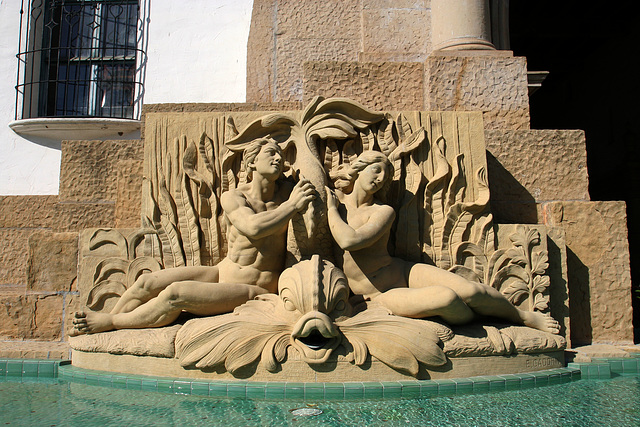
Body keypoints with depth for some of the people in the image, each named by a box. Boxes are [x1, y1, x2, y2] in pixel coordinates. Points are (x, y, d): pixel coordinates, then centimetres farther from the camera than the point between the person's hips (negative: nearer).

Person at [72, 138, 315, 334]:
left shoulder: (285, 192, -5)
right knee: (148, 283, -10)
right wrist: (291, 205, -21)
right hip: (220, 273, 3)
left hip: (253, 291, -3)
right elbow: (253, 226, -26)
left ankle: (109, 322, -4)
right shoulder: (232, 198, -7)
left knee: (175, 295, -23)